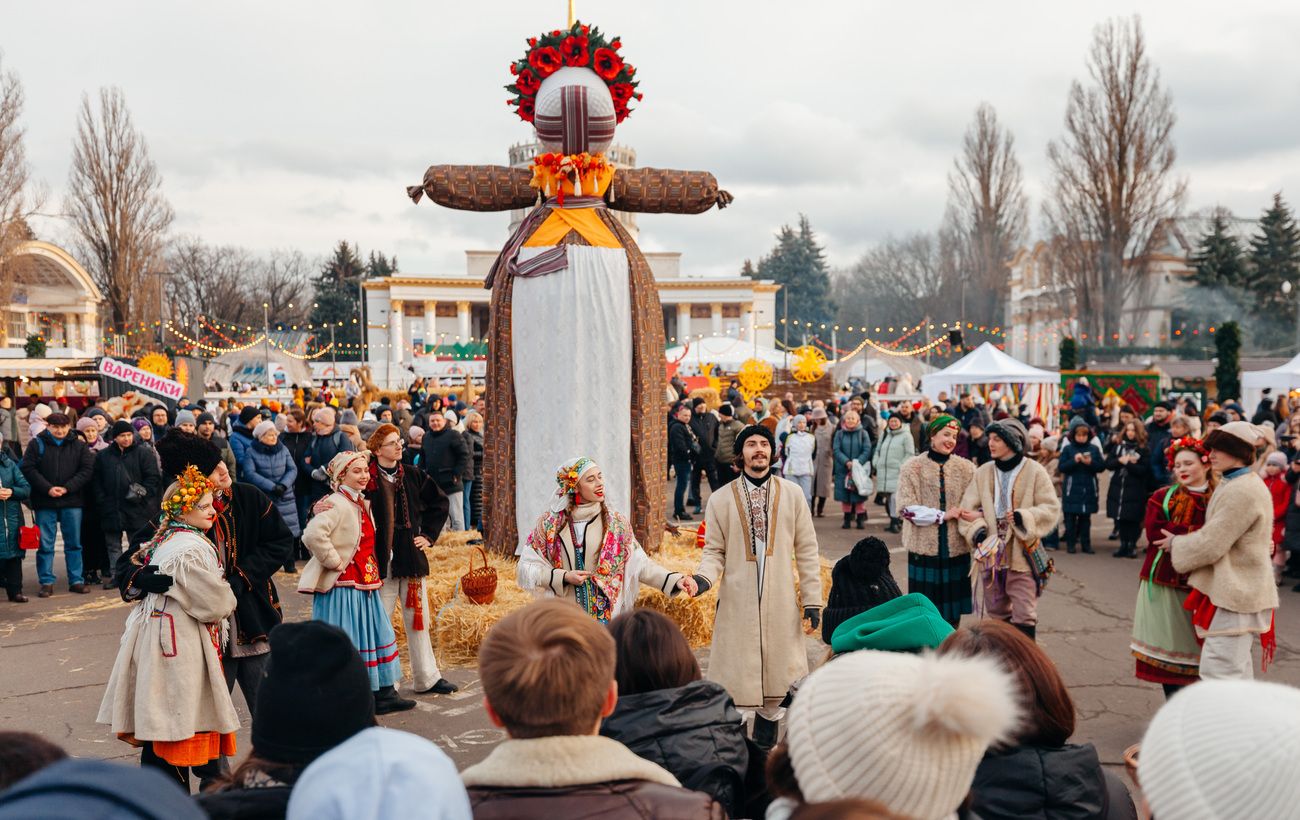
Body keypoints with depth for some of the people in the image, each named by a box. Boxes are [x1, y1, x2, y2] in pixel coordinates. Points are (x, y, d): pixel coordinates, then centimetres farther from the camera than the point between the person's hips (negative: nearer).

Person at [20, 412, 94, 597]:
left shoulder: (79, 446, 5)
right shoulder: (36, 444, 2)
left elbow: (87, 469, -2)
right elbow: (28, 469, -4)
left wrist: (67, 488, -13)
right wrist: (48, 488, -15)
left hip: (72, 501, 1)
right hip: (44, 502, -1)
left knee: (74, 543, 7)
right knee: (45, 544, 3)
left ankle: (76, 580, 14)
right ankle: (46, 582, 11)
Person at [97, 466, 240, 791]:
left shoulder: (162, 541, 10)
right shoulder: (191, 550, -20)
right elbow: (216, 602, -18)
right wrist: (228, 600, 4)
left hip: (157, 638, 10)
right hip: (181, 645, -10)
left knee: (157, 721, 15)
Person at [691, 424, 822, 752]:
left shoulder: (791, 493, 5)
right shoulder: (721, 500, 1)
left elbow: (807, 550, 6)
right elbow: (714, 551, 5)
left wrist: (812, 598, 2)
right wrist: (704, 576, -17)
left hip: (780, 604, 2)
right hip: (737, 605, -1)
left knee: (776, 677, 8)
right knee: (733, 677, -1)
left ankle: (765, 744, 27)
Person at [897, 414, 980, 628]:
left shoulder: (966, 467, 5)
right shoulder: (913, 466, -3)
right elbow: (908, 508, -8)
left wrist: (977, 514, -16)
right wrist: (943, 515, -13)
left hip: (956, 546, 3)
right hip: (924, 546, -2)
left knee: (953, 610, 8)